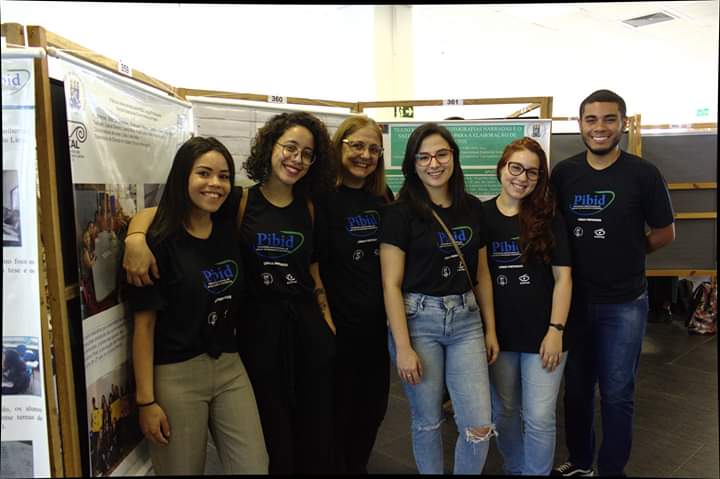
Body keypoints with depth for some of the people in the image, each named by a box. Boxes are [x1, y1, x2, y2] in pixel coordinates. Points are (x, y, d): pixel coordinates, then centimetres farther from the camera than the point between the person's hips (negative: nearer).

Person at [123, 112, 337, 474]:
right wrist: (135, 239, -28)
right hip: (259, 327, -3)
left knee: (316, 430, 16)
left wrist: (329, 324, 8)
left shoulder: (308, 208, 5)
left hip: (309, 326, 4)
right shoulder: (239, 204, -6)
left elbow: (314, 271, 11)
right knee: (270, 433, 10)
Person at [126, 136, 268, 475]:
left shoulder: (230, 231, 4)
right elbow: (144, 323, -10)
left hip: (230, 369, 5)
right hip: (176, 375, -5)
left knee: (255, 468, 7)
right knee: (183, 470, 12)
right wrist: (146, 400, -10)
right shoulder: (159, 242, -12)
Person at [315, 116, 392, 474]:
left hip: (378, 322, 6)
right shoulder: (323, 198, -11)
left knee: (374, 405, 19)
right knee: (338, 409, 11)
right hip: (339, 322, -6)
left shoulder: (384, 198, 6)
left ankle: (358, 466, 43)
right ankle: (338, 467, 35)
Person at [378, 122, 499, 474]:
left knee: (479, 426, 1)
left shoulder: (473, 209, 5)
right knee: (427, 420, 11)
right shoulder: (400, 213, -9)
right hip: (418, 319, -3)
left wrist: (490, 329, 12)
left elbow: (482, 274, 13)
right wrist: (403, 347, -13)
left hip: (466, 319, 4)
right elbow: (391, 284, -10)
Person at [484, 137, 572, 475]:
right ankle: (514, 469, 39)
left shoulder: (549, 218, -3)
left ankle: (537, 472, 27)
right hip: (498, 332, 2)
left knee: (539, 418, 3)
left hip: (542, 332, -1)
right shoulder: (481, 216, -1)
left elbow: (563, 276, -3)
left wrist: (556, 330, -10)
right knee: (504, 413, 15)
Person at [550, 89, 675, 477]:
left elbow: (665, 232, 3)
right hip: (573, 299, 3)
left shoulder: (643, 174, -6)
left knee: (616, 393, 9)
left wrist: (626, 253, 0)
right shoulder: (563, 172, 0)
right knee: (576, 388, 15)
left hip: (624, 303, -2)